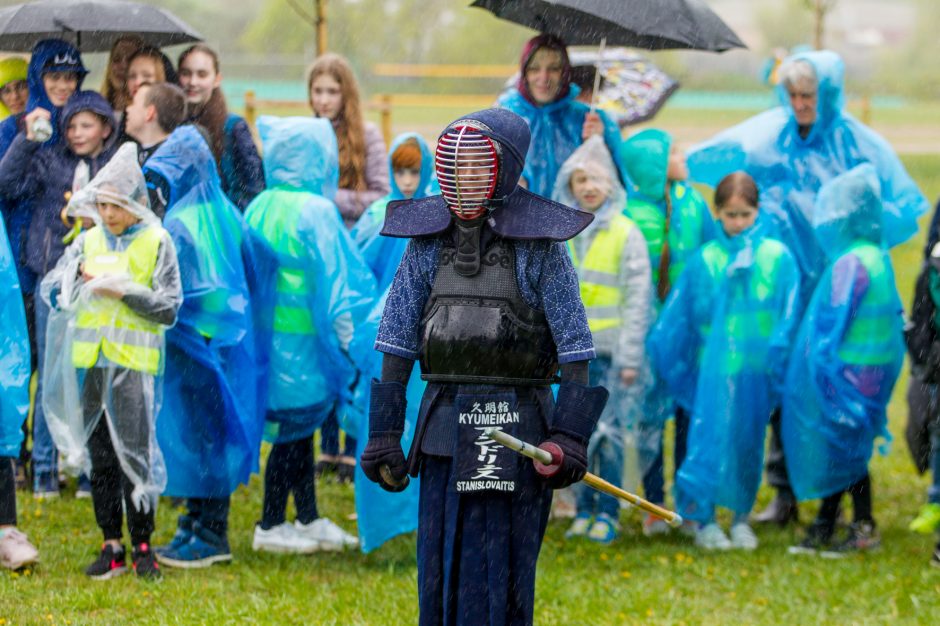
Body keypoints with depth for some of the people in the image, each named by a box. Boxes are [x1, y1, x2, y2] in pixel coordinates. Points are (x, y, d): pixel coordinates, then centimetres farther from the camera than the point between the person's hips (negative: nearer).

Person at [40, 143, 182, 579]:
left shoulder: (157, 243, 1)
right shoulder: (89, 241, 12)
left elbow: (168, 310, -2)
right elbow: (50, 290, 11)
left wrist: (125, 291, -13)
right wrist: (79, 275, -7)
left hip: (134, 362, -4)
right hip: (89, 360, 4)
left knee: (134, 453, -7)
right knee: (99, 456, 6)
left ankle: (142, 547, 2)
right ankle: (111, 547, 13)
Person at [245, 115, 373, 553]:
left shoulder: (258, 209, 5)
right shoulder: (315, 211, -16)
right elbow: (336, 280, -14)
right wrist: (351, 337, -8)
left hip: (267, 332, 8)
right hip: (301, 338, -8)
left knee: (299, 425, 15)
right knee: (294, 426, 1)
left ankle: (309, 519, 23)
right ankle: (270, 525, 6)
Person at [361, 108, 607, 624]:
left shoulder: (538, 243, -6)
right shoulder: (427, 240, 5)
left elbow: (575, 348, -6)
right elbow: (397, 340, 6)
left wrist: (569, 438, -13)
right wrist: (383, 433, 2)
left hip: (516, 435, -4)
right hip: (445, 429, 4)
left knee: (500, 577, -4)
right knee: (439, 569, 6)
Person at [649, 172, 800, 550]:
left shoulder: (777, 257, 1)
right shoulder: (705, 260, 2)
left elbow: (789, 317, -1)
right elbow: (675, 317, 6)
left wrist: (778, 357, -9)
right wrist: (662, 352, 2)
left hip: (756, 371, 1)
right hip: (713, 369, -1)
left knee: (749, 442, 8)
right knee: (709, 438, -4)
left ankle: (741, 518, 22)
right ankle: (703, 520, 5)